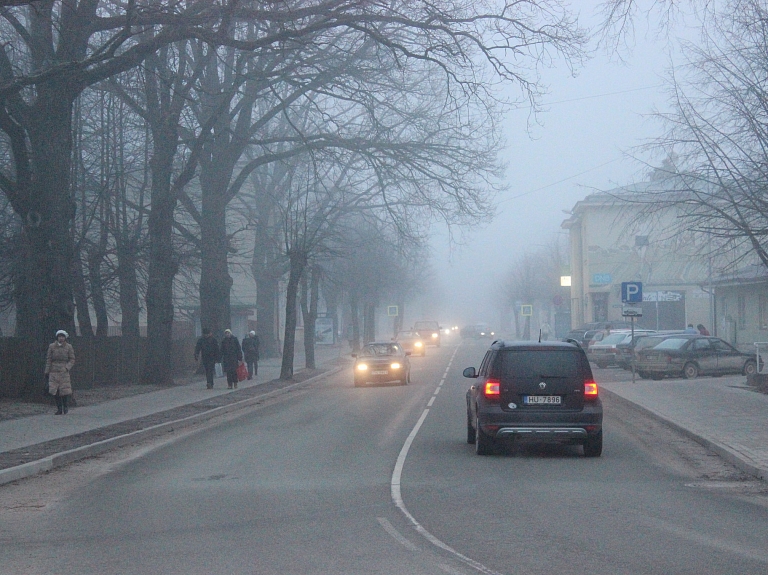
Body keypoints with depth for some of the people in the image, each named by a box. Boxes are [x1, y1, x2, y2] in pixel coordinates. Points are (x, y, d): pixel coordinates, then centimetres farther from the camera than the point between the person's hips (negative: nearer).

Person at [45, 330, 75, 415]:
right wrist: (47, 372, 4)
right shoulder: (52, 346, 3)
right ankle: (59, 409, 8)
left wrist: (66, 368, -12)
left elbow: (72, 360, 3)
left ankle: (65, 407, 17)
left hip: (64, 372, -1)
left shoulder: (69, 347, 1)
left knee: (65, 390, -5)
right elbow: (48, 360, 6)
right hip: (54, 372, 1)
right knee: (55, 391, -3)